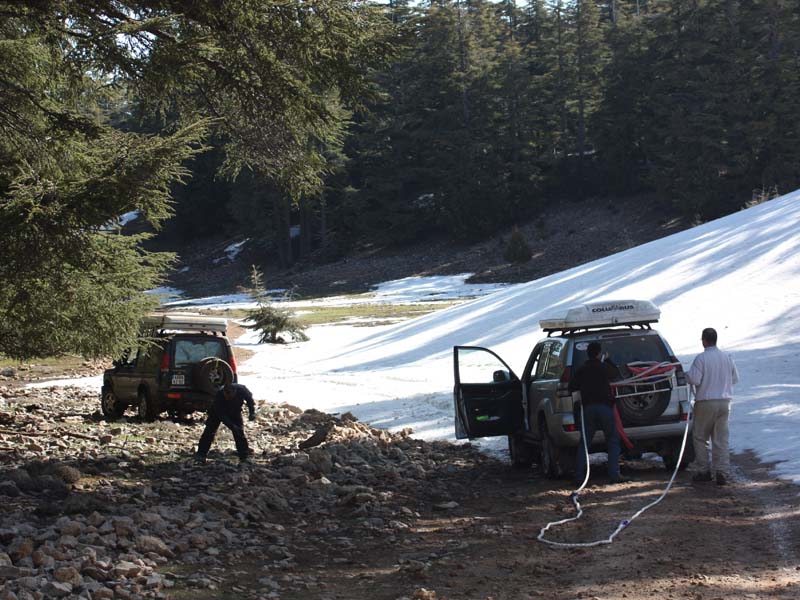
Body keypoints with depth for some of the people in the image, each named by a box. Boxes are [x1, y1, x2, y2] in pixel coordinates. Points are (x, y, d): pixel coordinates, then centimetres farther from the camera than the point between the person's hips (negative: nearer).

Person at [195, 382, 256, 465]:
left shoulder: (241, 390, -32)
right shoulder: (219, 395, -38)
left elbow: (249, 399, -8)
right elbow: (221, 415, -32)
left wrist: (252, 412, -17)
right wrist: (232, 426, -39)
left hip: (234, 412, 2)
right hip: (217, 411, -2)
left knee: (239, 433, -9)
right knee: (210, 431, -9)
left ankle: (244, 457, -3)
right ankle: (201, 455, -3)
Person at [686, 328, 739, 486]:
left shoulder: (700, 359, -13)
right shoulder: (727, 357, 4)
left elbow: (694, 380, -18)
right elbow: (735, 379, 11)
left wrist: (686, 374, 2)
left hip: (706, 403, -4)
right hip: (724, 402, 4)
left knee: (700, 437, 10)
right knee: (721, 439, 6)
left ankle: (703, 471, 11)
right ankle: (722, 473, 0)